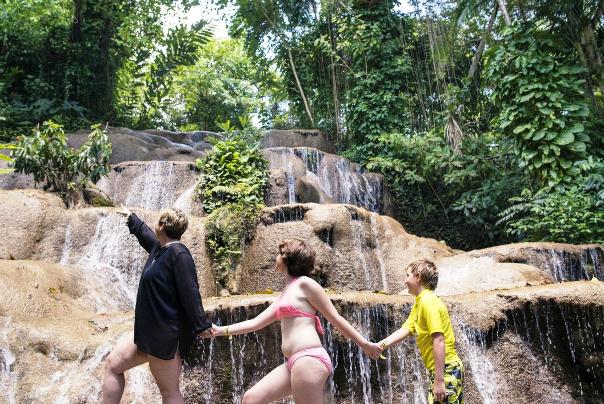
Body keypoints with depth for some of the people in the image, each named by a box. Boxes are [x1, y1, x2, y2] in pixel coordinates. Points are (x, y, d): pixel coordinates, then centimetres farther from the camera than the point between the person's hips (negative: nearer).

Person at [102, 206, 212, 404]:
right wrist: (130, 217, 48)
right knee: (112, 364, 15)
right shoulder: (160, 247, 10)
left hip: (165, 335, -10)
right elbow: (144, 232, 32)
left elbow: (190, 292, -22)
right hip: (150, 330, 10)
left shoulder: (179, 253, -18)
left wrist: (201, 325, -23)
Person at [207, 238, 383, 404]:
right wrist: (221, 330, 16)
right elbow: (257, 322, 21)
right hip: (295, 362, 9)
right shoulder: (286, 293, 22)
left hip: (308, 359, -9)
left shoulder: (304, 283, -4)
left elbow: (335, 318, -3)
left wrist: (365, 344, -2)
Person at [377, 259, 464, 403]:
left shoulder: (428, 302, -18)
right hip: (439, 370, 10)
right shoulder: (419, 303, 13)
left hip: (446, 370, -10)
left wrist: (439, 380, -25)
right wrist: (380, 345, -7)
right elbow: (404, 330, 5)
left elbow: (439, 341, -23)